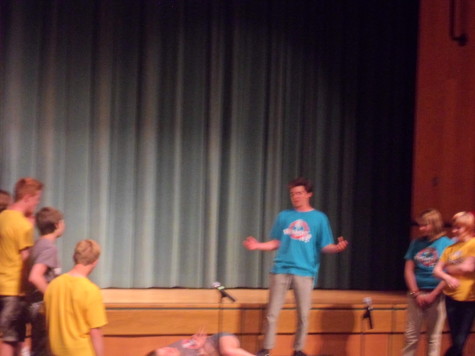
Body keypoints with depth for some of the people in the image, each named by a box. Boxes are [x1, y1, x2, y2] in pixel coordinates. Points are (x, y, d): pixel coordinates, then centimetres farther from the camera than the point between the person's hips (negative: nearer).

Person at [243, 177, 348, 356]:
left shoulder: (319, 218, 5)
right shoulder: (284, 216, 11)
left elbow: (325, 247, 1)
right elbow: (276, 243, 13)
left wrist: (337, 247, -20)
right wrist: (258, 246, -2)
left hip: (305, 271, -1)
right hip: (281, 269, 2)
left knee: (303, 315, 3)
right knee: (272, 313, 0)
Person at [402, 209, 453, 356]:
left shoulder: (448, 244, -3)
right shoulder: (416, 244, 6)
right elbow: (408, 270, 6)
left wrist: (432, 295, -11)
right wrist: (416, 293, -5)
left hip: (436, 294, -3)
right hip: (416, 293, 3)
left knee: (434, 337, 3)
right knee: (411, 335, 5)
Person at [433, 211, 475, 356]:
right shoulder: (450, 248, 12)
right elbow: (437, 271, 6)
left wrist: (449, 269, 2)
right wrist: (448, 277, -15)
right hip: (451, 297, 5)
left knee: (459, 342, -4)